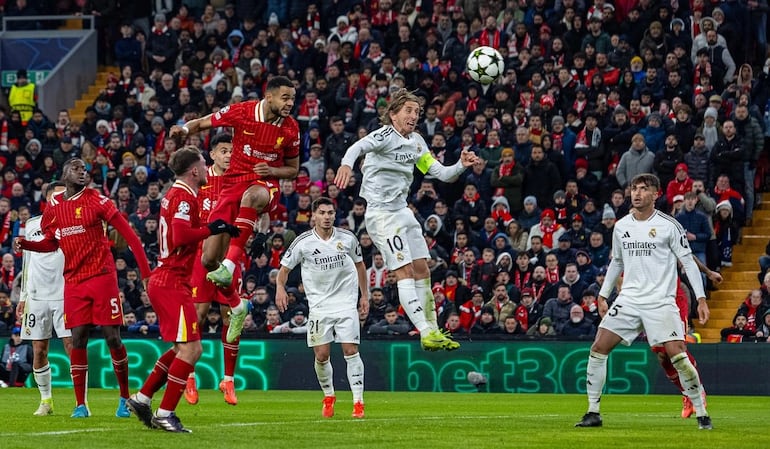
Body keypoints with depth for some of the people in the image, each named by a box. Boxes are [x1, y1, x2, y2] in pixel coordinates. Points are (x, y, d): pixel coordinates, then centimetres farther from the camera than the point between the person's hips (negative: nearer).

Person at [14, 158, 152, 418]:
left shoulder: (96, 200, -6)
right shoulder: (53, 207, 6)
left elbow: (128, 233, -7)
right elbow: (51, 243, 20)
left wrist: (145, 271, -12)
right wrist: (25, 244, 1)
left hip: (102, 277, -3)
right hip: (74, 282, 3)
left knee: (112, 338, -3)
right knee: (78, 340, -1)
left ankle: (125, 398, 11)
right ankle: (80, 404, 6)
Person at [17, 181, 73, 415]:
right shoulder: (32, 225, 10)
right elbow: (27, 262, 16)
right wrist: (23, 296, 14)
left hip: (65, 296, -3)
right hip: (37, 297, 3)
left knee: (73, 347, -9)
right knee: (39, 351, 3)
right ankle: (46, 400, 17)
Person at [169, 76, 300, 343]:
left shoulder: (290, 128, -2)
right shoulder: (241, 112, -7)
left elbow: (292, 170, 12)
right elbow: (202, 123, 5)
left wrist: (272, 171, -10)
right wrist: (185, 129, -17)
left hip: (265, 184, -1)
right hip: (233, 184, 1)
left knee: (253, 195, -43)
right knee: (209, 259, -5)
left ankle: (229, 266, -45)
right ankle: (237, 308, 22)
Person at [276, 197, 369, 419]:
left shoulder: (347, 238, -1)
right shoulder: (303, 242, -6)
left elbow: (359, 264, 15)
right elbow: (285, 267, 2)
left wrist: (364, 295, 13)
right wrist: (280, 287, -18)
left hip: (346, 303, 0)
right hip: (319, 306, 0)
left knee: (351, 351, -8)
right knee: (321, 355, -2)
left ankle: (358, 402, -5)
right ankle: (329, 397, 22)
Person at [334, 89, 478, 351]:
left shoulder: (416, 142, 10)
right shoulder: (385, 136, -15)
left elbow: (441, 173, 13)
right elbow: (360, 146, -36)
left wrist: (461, 165, -8)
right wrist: (347, 164, -57)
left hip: (402, 211, 9)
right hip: (382, 213, -9)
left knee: (422, 270, 9)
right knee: (405, 271, -13)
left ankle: (434, 330, 16)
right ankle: (426, 333, -17)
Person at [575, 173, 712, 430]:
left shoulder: (668, 225, -4)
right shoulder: (621, 227, 9)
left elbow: (688, 261, -1)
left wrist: (701, 298, -7)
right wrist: (603, 295, 21)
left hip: (661, 301, -4)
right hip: (628, 299, 4)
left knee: (678, 355, -15)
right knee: (598, 348, -7)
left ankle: (701, 414, -1)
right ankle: (593, 413, 2)